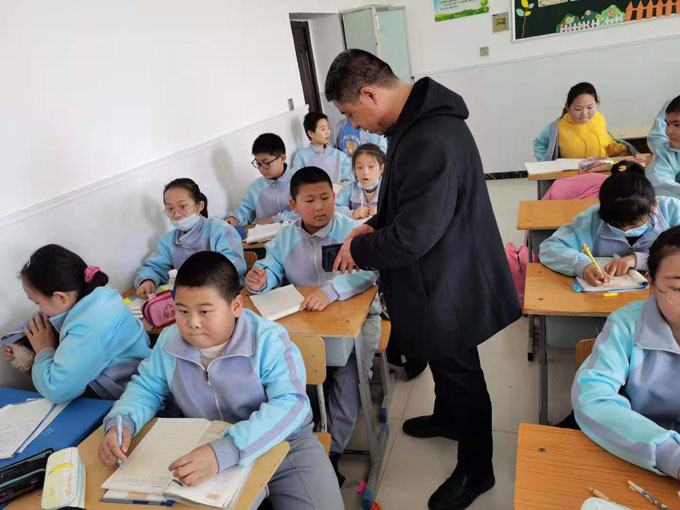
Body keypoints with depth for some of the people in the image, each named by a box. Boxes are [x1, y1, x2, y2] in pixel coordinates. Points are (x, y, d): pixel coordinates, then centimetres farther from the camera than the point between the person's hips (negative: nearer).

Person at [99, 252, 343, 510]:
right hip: (206, 451, 5)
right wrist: (120, 422, -13)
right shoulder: (169, 342, -6)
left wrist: (224, 451, -44)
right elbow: (146, 387, 10)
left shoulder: (268, 340, -23)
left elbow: (289, 405, -32)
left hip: (282, 445, -4)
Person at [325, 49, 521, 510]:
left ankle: (475, 471, 37)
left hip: (446, 288, -9)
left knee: (459, 373, 12)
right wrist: (375, 224, 2)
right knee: (445, 363, 30)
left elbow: (411, 236, -31)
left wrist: (358, 251, -14)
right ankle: (446, 417, 57)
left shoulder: (431, 143, -33)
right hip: (439, 278, 9)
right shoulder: (417, 121, 2)